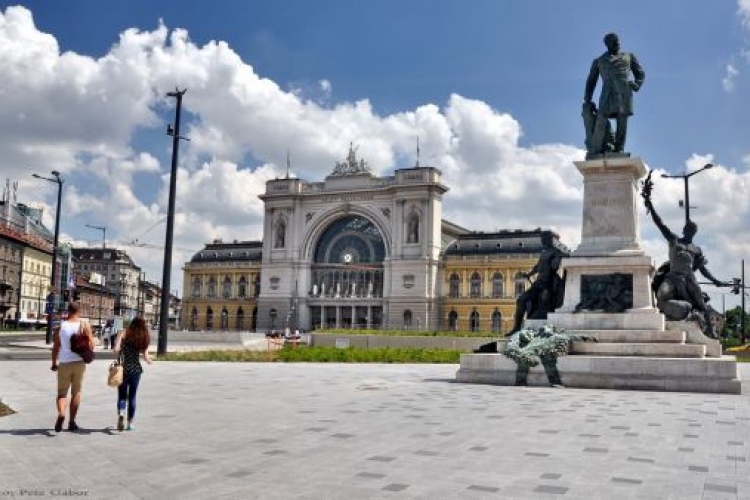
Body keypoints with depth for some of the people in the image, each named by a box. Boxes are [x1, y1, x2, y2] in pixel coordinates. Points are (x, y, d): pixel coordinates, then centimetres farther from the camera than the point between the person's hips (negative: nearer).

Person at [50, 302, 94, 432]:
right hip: (79, 362, 0)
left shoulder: (60, 327, -2)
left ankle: (61, 414, -18)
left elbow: (55, 347, -2)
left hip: (64, 363, 0)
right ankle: (72, 422, 13)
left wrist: (54, 363, 9)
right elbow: (91, 345, -7)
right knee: (76, 393, 11)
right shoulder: (85, 326, -3)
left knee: (62, 392, 9)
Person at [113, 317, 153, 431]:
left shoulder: (124, 334, -3)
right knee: (132, 396, 12)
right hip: (136, 369, 2)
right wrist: (149, 360, 19)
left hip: (123, 368, -2)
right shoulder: (144, 338, 3)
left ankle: (121, 415, -19)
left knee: (122, 396, 7)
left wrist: (121, 353, 5)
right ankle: (130, 423, 15)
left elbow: (116, 350, -15)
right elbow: (145, 356, -1)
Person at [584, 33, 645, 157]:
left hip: (624, 92, 1)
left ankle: (619, 150, -8)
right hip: (608, 92, -1)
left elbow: (640, 73, 26)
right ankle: (594, 152, -14)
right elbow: (591, 81, 23)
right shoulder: (599, 61, 25)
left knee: (622, 122, -7)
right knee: (601, 121, -14)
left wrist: (636, 84, 4)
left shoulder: (629, 56, 27)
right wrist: (587, 100, 13)